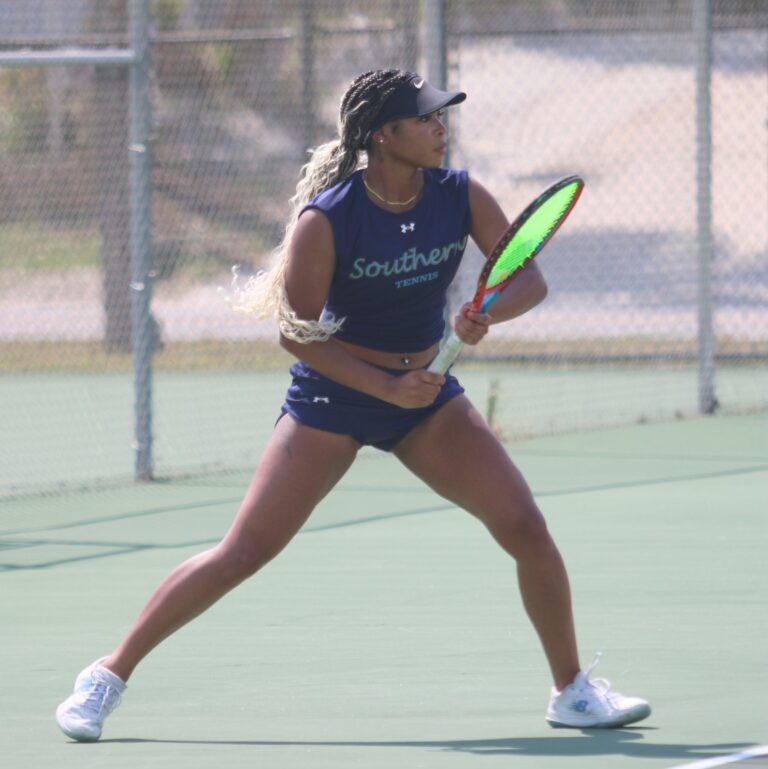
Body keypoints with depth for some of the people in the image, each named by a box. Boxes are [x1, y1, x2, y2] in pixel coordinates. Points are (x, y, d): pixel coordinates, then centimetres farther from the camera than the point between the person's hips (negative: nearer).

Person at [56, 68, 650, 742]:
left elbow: (530, 280, -9)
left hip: (428, 391, 4)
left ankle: (572, 690, 5)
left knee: (526, 527, -10)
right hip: (332, 399, -4)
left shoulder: (461, 197, -9)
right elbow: (298, 333, -16)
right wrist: (385, 385, -24)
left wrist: (487, 312, -31)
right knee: (242, 553, -6)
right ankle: (111, 674, 7)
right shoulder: (326, 220, -21)